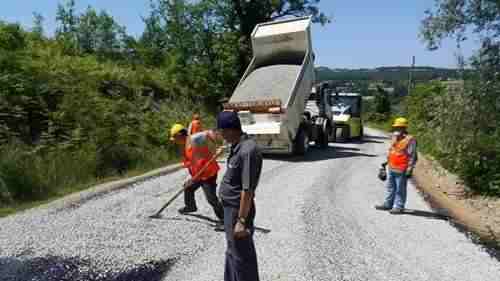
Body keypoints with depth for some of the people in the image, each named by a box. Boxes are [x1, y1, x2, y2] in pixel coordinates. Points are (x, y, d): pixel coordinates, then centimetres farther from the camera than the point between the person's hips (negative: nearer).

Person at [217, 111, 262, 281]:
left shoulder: (247, 151, -26)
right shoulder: (238, 146, 5)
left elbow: (247, 190, -27)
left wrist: (241, 220, -24)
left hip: (238, 210, -10)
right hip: (231, 208, 10)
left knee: (241, 255, 6)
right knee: (233, 252, 24)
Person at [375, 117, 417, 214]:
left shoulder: (410, 140, -12)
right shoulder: (395, 138, 13)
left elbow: (412, 157, -14)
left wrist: (409, 170, -17)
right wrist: (386, 163, 22)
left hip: (401, 170, -8)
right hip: (392, 169, 8)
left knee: (400, 189, 0)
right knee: (391, 187, 16)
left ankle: (399, 207, 9)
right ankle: (388, 204, 27)